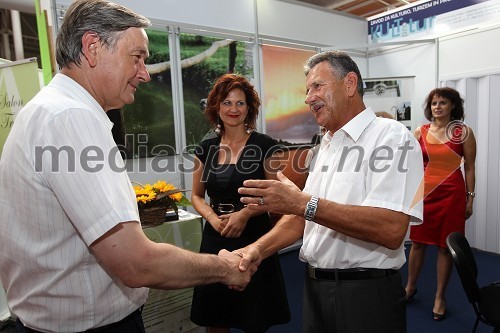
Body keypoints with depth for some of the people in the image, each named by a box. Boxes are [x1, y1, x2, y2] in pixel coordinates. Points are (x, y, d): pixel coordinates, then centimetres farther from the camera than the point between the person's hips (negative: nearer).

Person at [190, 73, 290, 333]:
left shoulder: (265, 145, -5)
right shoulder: (205, 149, 5)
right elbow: (197, 196, 11)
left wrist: (245, 214, -17)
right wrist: (213, 218, -8)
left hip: (254, 234, -3)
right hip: (216, 237, 3)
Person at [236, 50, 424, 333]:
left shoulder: (391, 136, -13)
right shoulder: (326, 145, 11)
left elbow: (391, 230, -25)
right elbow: (302, 213, 9)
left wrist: (305, 203, -29)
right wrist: (259, 248, -6)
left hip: (366, 294, -7)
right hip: (315, 288, 7)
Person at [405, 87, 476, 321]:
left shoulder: (464, 132, -1)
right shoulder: (420, 131, 5)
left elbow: (469, 168, 1)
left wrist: (470, 199, -1)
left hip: (452, 194, -2)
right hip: (424, 192, 2)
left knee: (445, 246, 6)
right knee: (418, 242, 10)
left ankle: (440, 297, 22)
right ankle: (410, 286, 30)